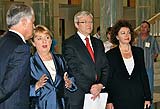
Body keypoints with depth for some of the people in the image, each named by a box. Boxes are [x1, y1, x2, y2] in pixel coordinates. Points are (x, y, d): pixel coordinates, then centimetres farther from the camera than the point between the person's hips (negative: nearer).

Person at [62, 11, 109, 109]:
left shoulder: (98, 43, 16)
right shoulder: (69, 44, -3)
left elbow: (105, 67, 11)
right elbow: (72, 70, -11)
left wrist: (101, 85, -6)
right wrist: (89, 88, -16)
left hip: (97, 94, 5)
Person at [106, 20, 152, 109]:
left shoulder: (139, 52, 10)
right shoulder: (110, 55, 1)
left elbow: (144, 75, 11)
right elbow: (107, 80, 1)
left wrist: (148, 97, 6)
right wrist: (109, 101, -5)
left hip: (138, 98, 2)